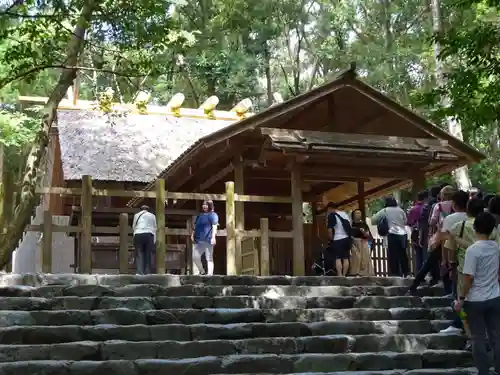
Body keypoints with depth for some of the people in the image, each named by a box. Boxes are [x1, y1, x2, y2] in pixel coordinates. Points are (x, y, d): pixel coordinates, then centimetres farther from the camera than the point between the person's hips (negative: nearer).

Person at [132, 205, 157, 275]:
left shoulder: (136, 215, 18)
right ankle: (147, 272, -3)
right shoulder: (152, 216, 18)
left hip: (138, 235, 0)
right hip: (149, 235, 0)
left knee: (139, 254, -3)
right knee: (148, 255, 2)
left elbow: (133, 227, 18)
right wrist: (154, 240, 19)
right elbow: (155, 228, 16)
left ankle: (139, 272, -15)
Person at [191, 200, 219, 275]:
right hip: (198, 240, 6)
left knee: (209, 258, -5)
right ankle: (202, 272, 11)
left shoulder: (213, 215, 1)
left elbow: (214, 227, -9)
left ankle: (209, 274, -5)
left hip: (208, 240, -6)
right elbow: (195, 226, 24)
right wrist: (193, 235, 9)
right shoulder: (200, 215, 22)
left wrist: (213, 237, -20)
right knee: (195, 257, -5)